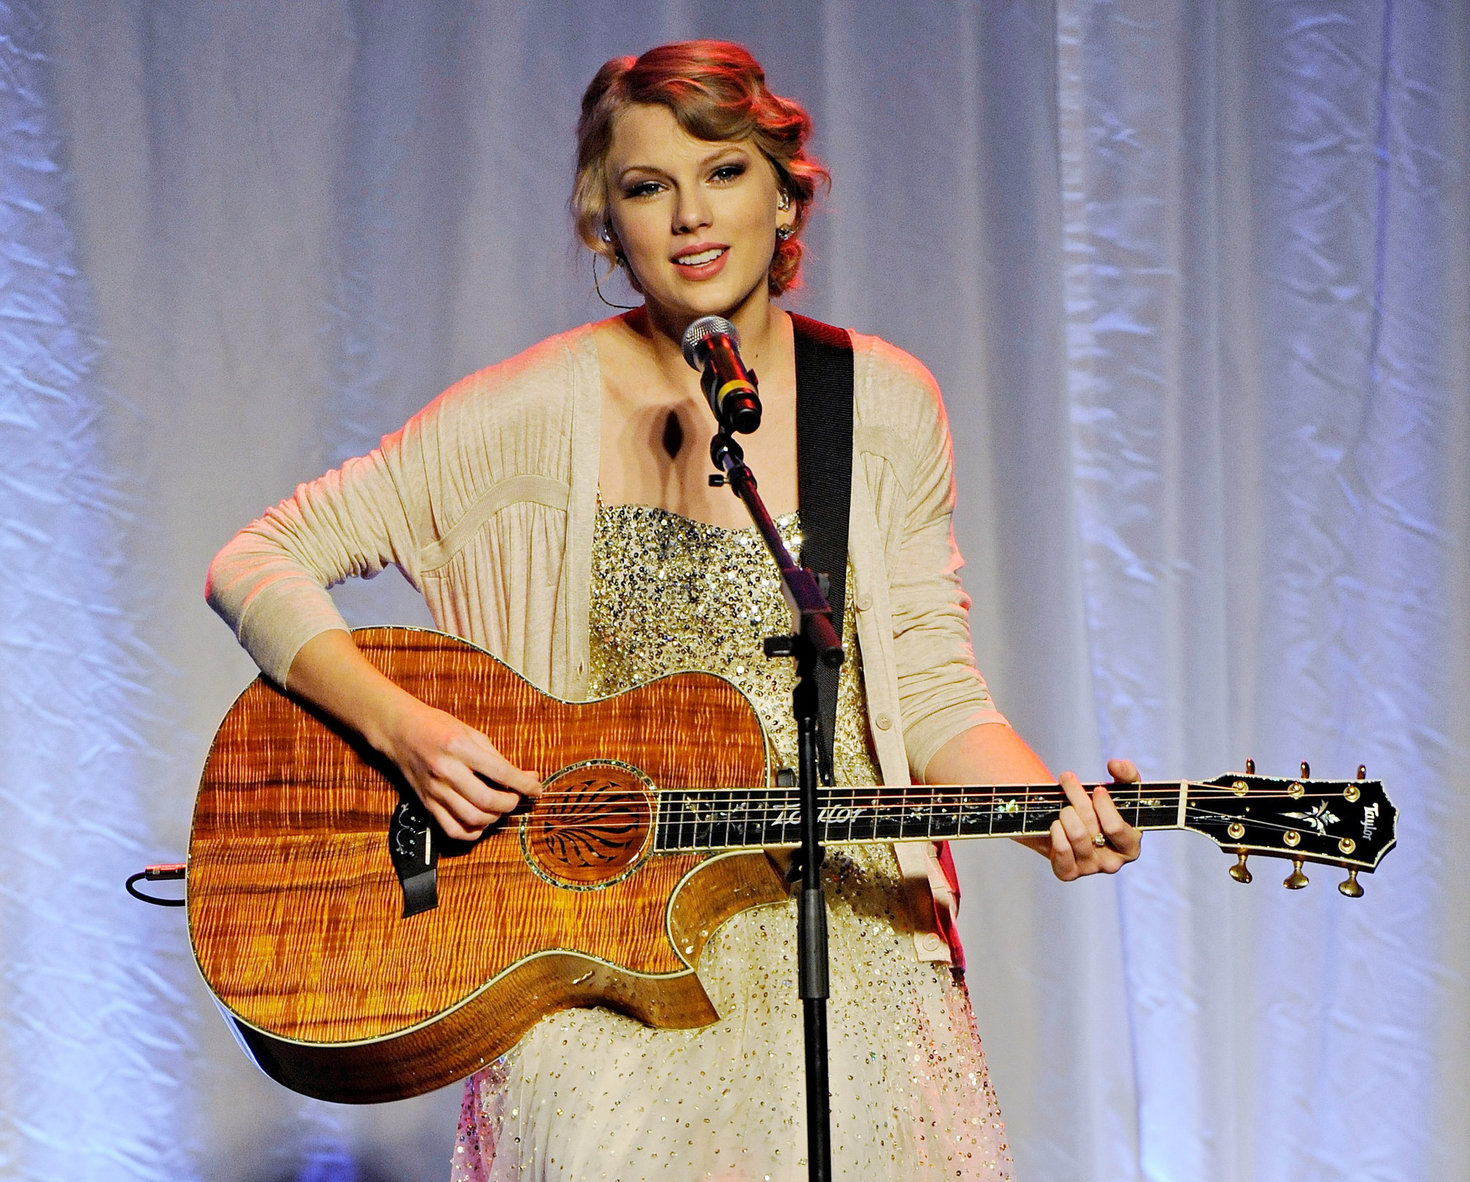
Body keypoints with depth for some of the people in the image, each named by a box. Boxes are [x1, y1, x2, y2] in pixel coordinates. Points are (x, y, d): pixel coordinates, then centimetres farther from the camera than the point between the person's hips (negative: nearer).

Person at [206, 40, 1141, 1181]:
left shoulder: (885, 407, 2)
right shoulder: (545, 410, -6)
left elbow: (928, 682, 3)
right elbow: (258, 563, -4)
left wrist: (1053, 806, -15)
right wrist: (402, 726, -18)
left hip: (845, 951, 2)